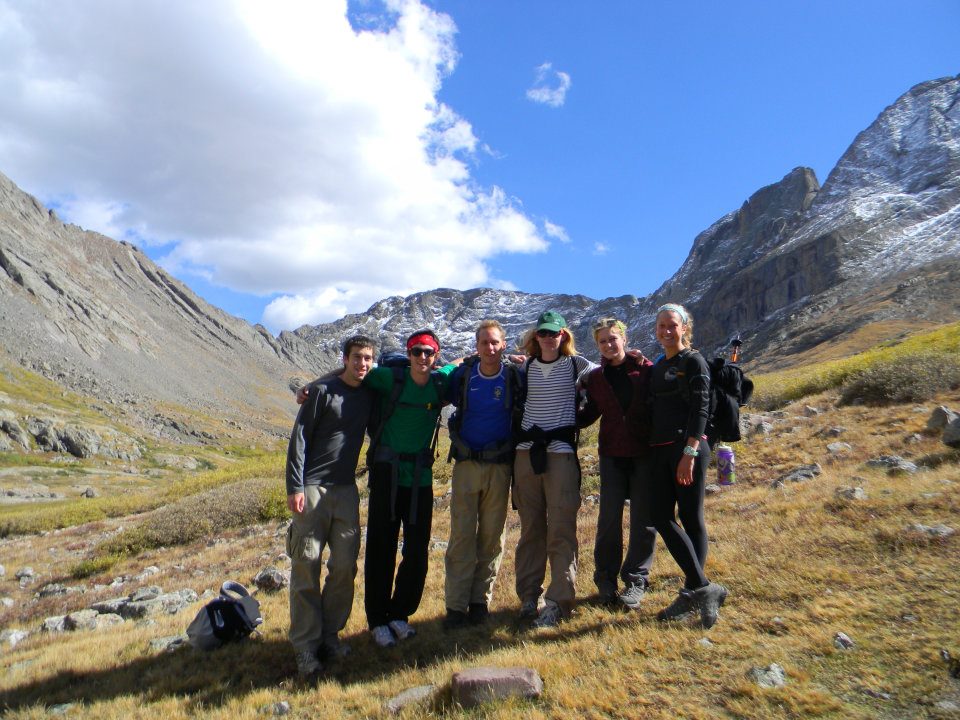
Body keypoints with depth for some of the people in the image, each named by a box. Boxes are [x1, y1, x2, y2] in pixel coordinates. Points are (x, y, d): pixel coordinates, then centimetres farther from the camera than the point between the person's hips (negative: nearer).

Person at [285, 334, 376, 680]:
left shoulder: (369, 395, 9)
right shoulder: (323, 391, -5)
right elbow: (299, 439, -7)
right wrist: (294, 488, -13)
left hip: (346, 490, 5)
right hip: (312, 489, -5)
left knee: (345, 565, 3)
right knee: (306, 566, -3)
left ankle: (330, 634, 18)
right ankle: (306, 646, 5)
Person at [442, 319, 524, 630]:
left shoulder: (514, 377, -1)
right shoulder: (462, 375, 1)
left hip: (499, 466, 0)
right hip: (466, 463, 0)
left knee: (491, 536, 6)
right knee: (461, 535, -1)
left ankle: (481, 600, 18)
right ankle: (456, 604, 7)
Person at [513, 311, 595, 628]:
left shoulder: (575, 364, 6)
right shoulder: (524, 368, 11)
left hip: (561, 452, -2)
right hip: (526, 451, 3)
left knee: (561, 530, -3)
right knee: (530, 528, 9)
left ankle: (558, 602, 5)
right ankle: (529, 596, 19)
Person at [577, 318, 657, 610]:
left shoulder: (645, 369, -3)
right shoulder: (595, 377, 6)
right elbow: (589, 414, 13)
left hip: (644, 454, -2)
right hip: (611, 455, 2)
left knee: (643, 519, 5)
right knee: (608, 518, 3)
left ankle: (636, 581, 18)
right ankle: (606, 579, 18)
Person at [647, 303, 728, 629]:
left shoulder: (693, 361, -3)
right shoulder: (657, 367, 18)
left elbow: (700, 409, -12)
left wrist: (689, 453, -20)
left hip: (688, 448, -7)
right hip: (660, 450, 7)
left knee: (690, 518, -2)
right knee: (661, 517, 0)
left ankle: (693, 591, 8)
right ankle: (703, 589, 7)